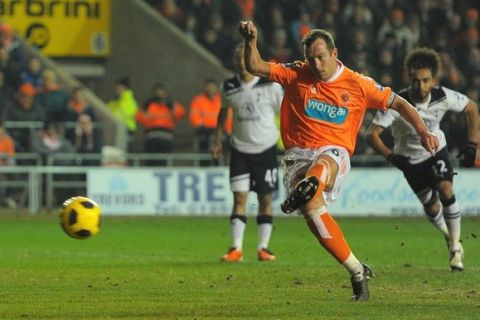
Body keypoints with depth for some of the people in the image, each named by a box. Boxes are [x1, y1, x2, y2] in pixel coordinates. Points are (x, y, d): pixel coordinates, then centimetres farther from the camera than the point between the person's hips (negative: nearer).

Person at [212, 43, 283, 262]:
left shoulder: (270, 86, -8)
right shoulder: (228, 87, 1)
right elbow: (223, 113, 18)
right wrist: (217, 141, 16)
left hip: (266, 149, -1)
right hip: (240, 150, 1)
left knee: (265, 200, 4)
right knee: (239, 198, -7)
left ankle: (263, 248, 12)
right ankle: (236, 249, -9)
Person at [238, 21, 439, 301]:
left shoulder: (358, 85, 7)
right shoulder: (296, 75, 10)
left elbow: (398, 103, 13)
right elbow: (255, 67, 8)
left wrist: (423, 131, 3)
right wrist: (251, 41, -9)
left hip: (335, 153, -1)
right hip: (298, 156, 1)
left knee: (324, 164, -40)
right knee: (313, 208, -24)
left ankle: (307, 187, -75)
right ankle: (357, 271, -16)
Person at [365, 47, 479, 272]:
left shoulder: (443, 97, -24)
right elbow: (372, 134, -29)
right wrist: (391, 157, -43)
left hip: (436, 151, 0)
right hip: (410, 159, 0)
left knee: (446, 191, -22)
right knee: (431, 207, 4)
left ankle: (456, 246, -7)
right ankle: (449, 236, 37)